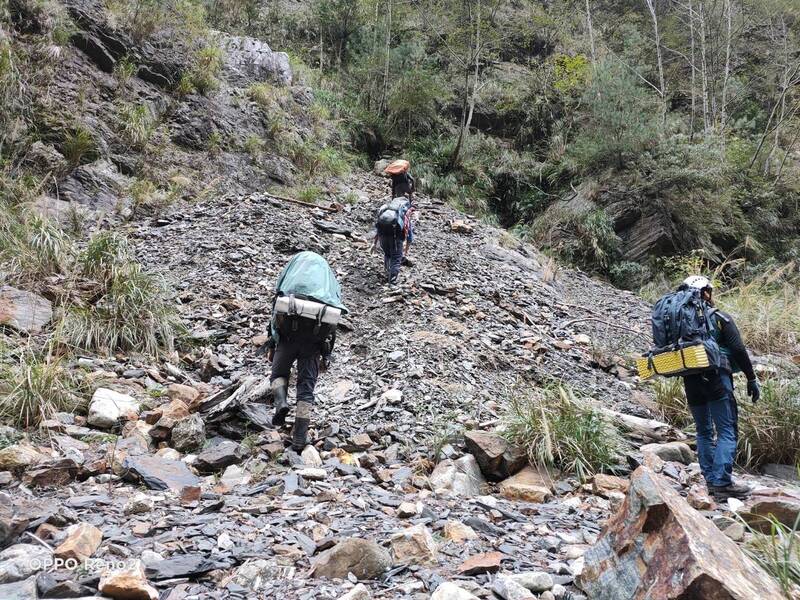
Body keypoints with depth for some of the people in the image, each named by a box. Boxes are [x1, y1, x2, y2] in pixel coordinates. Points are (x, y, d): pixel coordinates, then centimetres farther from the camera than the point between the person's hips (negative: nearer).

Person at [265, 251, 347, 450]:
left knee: (278, 373, 20)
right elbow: (333, 324, 20)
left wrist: (271, 345, 19)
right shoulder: (330, 279, 26)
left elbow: (276, 310, 16)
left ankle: (281, 403, -10)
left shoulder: (291, 271, 22)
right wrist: (326, 355, 24)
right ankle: (299, 439, 4)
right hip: (316, 336, 1)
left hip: (289, 332, -1)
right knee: (306, 386, 8)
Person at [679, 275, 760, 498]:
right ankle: (722, 482, -13)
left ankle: (711, 480, 15)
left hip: (691, 383, 6)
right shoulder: (720, 318, -1)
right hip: (716, 379, -5)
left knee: (703, 431, 15)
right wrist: (752, 379, 1)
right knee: (727, 431, -4)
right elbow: (739, 350, -5)